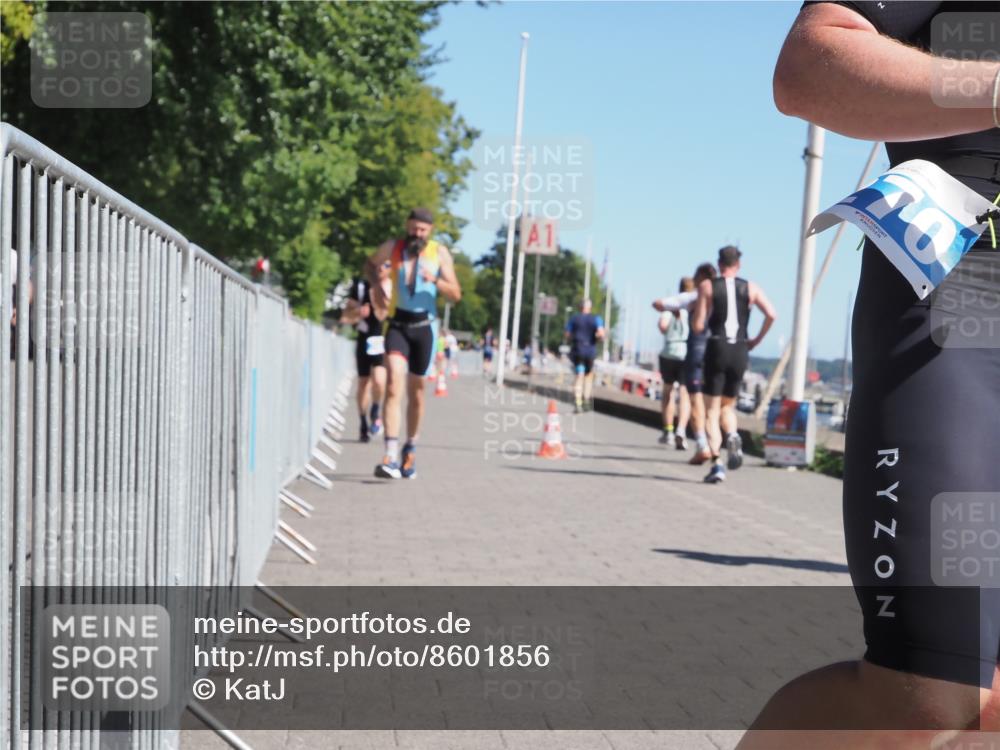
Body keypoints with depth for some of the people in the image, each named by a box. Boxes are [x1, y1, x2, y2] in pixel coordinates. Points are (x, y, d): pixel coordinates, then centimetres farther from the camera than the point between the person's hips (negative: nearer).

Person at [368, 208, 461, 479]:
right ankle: (391, 456, -28)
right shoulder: (391, 248, 2)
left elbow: (456, 294, 0)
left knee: (416, 393, 10)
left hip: (423, 327, 1)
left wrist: (436, 280, -19)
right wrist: (376, 287, 3)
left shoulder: (440, 253, 2)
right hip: (396, 324, -1)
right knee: (394, 385, -20)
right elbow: (370, 265, 23)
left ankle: (410, 451, 30)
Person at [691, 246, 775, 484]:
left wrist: (700, 324, 18)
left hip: (717, 348, -2)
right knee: (728, 405, 20)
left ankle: (716, 463, -12)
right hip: (740, 351, 3)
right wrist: (757, 340, 6)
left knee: (712, 410, 2)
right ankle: (732, 436, -12)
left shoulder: (707, 286, 1)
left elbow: (698, 326, -4)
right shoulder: (751, 288, 8)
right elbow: (771, 314, -6)